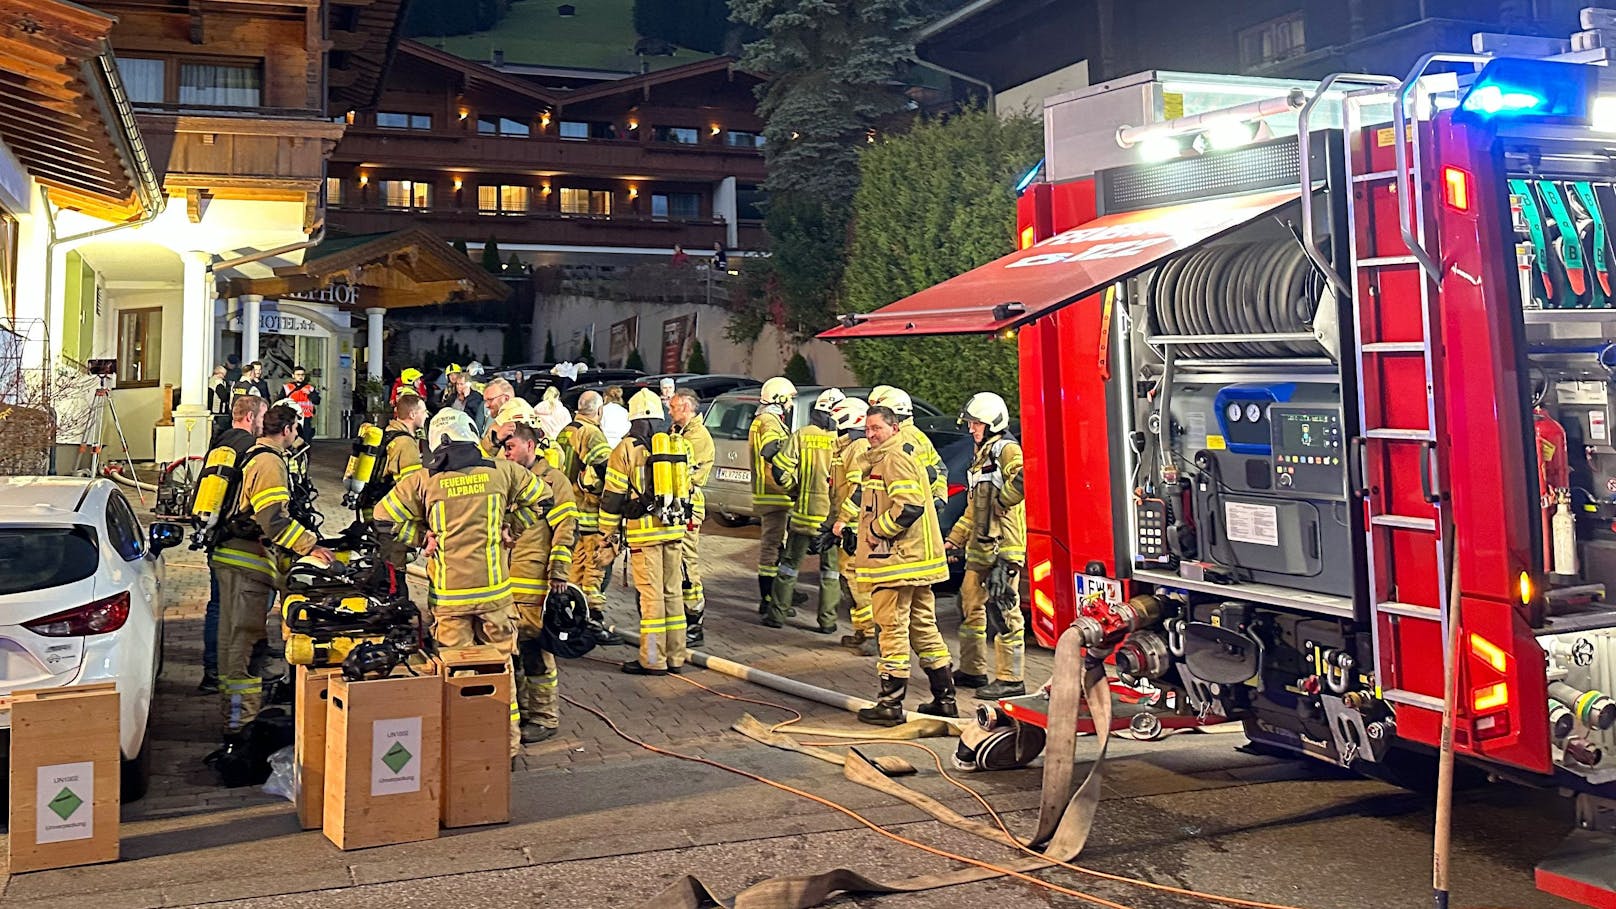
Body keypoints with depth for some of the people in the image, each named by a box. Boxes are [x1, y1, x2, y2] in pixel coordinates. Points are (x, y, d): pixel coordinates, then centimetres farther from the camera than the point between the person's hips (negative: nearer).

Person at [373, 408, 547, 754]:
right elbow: (539, 498, 14)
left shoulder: (423, 481, -4)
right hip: (494, 589, 1)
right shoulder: (501, 472, 0)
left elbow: (384, 516, -1)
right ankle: (508, 738, 21)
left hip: (448, 595, -1)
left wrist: (424, 536, 6)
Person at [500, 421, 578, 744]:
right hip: (504, 582, 7)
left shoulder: (553, 481, -4)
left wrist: (559, 572, -13)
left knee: (535, 650, -4)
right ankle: (516, 710, 24)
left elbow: (567, 529, -8)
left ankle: (544, 717, 5)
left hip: (536, 584, -7)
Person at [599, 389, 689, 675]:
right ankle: (675, 657, 17)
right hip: (674, 530, 5)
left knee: (651, 595, -2)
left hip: (643, 532, -5)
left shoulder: (626, 450, -4)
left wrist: (608, 538, 2)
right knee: (672, 592, 11)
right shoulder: (678, 446, 12)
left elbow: (612, 499, -4)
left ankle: (653, 660, 2)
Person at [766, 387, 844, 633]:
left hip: (804, 511, 1)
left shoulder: (801, 435, -3)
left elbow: (781, 469, -4)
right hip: (833, 514, -1)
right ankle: (827, 620, 11)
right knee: (831, 568, 11)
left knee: (790, 563, 12)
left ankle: (777, 614, 16)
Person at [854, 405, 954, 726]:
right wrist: (875, 528, 15)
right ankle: (945, 699, 20)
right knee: (924, 628, 14)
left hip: (897, 560, -11)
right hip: (917, 559, 11)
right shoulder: (885, 459, 21)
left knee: (893, 630, -5)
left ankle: (891, 705, 0)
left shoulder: (894, 460, -12)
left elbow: (910, 506, -24)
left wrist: (876, 528, -13)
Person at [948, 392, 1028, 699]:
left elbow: (1022, 479, -32)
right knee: (971, 604, 15)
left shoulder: (1007, 449, -8)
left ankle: (1010, 679, -4)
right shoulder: (982, 455, 22)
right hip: (980, 547, 10)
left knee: (1004, 610, -8)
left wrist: (1001, 501, -17)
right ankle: (972, 670, 25)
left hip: (1003, 544, -10)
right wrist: (954, 539, 23)